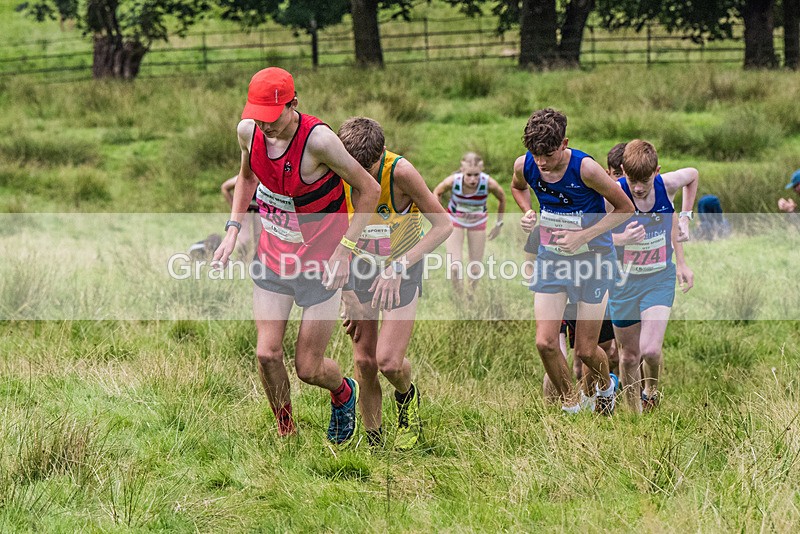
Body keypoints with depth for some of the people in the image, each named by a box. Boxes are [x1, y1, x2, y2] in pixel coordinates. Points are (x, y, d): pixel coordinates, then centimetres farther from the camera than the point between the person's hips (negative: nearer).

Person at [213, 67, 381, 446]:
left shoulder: (317, 139, -27)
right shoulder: (248, 131, -9)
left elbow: (368, 190, -15)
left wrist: (344, 251, -19)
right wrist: (232, 230, 5)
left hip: (321, 262, -5)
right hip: (273, 256, 5)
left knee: (308, 369, 1)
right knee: (267, 354, -6)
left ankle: (344, 394, 37)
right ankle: (286, 437, 16)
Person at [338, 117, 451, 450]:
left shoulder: (400, 172, -28)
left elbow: (443, 225, -20)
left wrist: (399, 267, -26)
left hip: (403, 266, -3)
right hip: (359, 266, 3)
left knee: (389, 362, -13)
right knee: (364, 362, 0)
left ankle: (407, 396, 23)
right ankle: (373, 442, 18)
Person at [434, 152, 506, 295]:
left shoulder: (489, 184, -33)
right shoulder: (452, 181, -34)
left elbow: (502, 198, -9)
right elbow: (437, 192, -10)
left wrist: (499, 224, 0)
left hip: (478, 223, 1)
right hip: (455, 220, -1)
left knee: (475, 270, 5)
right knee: (455, 267, -12)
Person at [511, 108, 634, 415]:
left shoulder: (585, 169, -24)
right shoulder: (524, 166, -11)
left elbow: (626, 208, -12)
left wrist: (582, 237, -20)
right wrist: (528, 212, -5)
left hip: (593, 258, -4)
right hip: (550, 258, 4)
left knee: (585, 351, 1)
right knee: (545, 343, -8)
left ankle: (605, 387, 36)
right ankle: (570, 406, 16)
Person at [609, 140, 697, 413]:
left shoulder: (666, 185, -14)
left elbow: (692, 174, 10)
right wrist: (621, 239, -39)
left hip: (660, 279, 0)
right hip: (624, 280, 0)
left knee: (650, 350, -16)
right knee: (629, 355, 8)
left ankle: (652, 389, 17)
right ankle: (635, 415, 27)